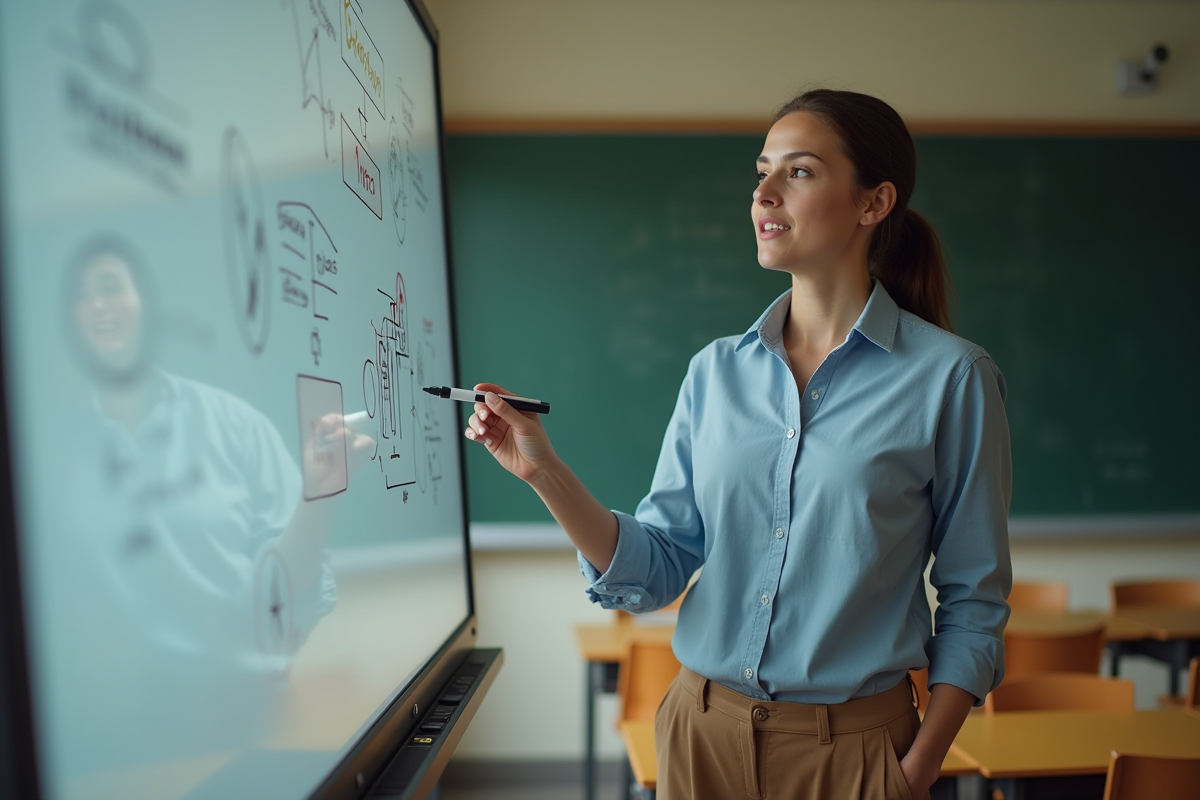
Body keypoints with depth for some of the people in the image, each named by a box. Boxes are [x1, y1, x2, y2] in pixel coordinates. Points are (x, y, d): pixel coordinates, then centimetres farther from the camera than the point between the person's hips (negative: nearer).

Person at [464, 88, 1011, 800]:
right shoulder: (716, 372, -1)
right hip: (703, 733, 4)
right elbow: (655, 572, -3)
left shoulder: (952, 378, -10)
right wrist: (545, 471, -14)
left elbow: (973, 602, -5)